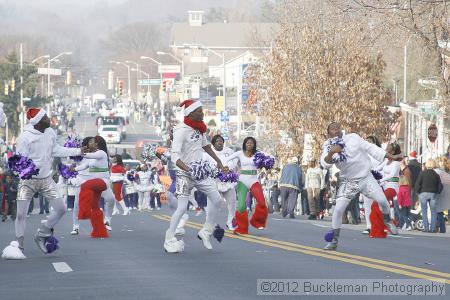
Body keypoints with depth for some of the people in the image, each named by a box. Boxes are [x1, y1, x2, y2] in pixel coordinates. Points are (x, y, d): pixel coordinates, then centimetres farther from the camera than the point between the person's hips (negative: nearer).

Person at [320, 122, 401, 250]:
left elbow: (371, 148, 2)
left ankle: (387, 221, 23)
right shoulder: (329, 147, -9)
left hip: (366, 177, 1)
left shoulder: (353, 138, -5)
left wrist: (391, 157, 1)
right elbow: (325, 164, -25)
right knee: (338, 209, -12)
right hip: (348, 182, -1)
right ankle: (334, 241, 1)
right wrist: (331, 152, -46)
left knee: (382, 200, -8)